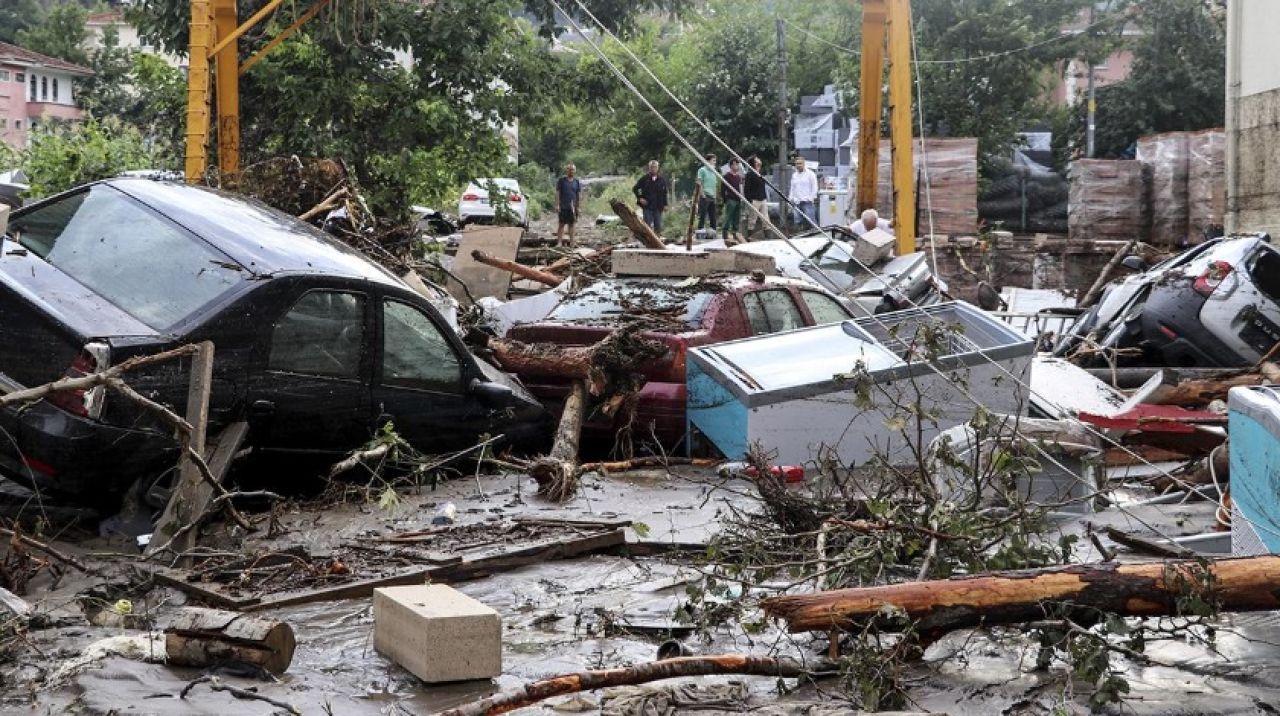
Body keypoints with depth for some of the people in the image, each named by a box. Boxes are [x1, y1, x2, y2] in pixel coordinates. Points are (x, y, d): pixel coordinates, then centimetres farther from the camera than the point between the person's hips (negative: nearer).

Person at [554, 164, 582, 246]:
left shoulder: (577, 182, 9)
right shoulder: (561, 180, 1)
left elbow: (579, 195, 10)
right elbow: (557, 193, -2)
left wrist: (579, 206, 4)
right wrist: (557, 205, -9)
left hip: (573, 206, 3)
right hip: (563, 206, -3)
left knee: (572, 224, 7)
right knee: (562, 224, -5)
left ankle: (571, 242, 11)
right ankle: (559, 242, -7)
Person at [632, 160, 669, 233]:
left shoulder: (662, 179, 3)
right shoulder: (644, 179, -2)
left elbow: (664, 193, 9)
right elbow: (635, 189, 6)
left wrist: (665, 205, 5)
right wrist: (640, 198, -5)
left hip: (658, 207, 1)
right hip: (647, 206, -1)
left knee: (658, 225, 4)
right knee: (647, 225, 1)